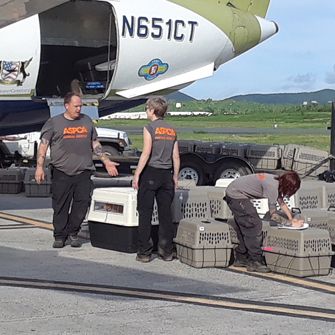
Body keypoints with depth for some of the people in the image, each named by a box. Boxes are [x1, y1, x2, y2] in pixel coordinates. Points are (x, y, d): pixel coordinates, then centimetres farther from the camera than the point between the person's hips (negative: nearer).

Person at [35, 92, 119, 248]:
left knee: (82, 203, -1)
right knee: (61, 206, 0)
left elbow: (95, 144, 21)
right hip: (61, 173, -3)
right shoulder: (54, 123, 4)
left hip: (83, 172, 3)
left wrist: (106, 162, 16)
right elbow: (43, 145, 2)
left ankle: (73, 233, 14)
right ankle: (59, 236, 10)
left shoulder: (87, 121, 15)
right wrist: (39, 167, -6)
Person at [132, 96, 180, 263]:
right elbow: (176, 157, 9)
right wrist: (175, 176, 17)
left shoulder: (150, 128, -7)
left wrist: (137, 174, -10)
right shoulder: (172, 130, 9)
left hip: (150, 172, -5)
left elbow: (146, 153, -13)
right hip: (166, 174, 5)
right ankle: (167, 251, 10)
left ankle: (144, 252, 0)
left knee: (145, 213, 0)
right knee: (165, 213, 9)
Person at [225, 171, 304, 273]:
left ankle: (241, 259, 27)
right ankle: (255, 262, -8)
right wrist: (291, 223, -17)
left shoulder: (277, 181, 1)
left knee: (244, 228, 17)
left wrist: (291, 218, 5)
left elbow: (281, 202, 16)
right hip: (236, 195, -10)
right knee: (254, 225, -11)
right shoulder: (272, 186, -27)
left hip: (233, 192, 10)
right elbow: (273, 215, -24)